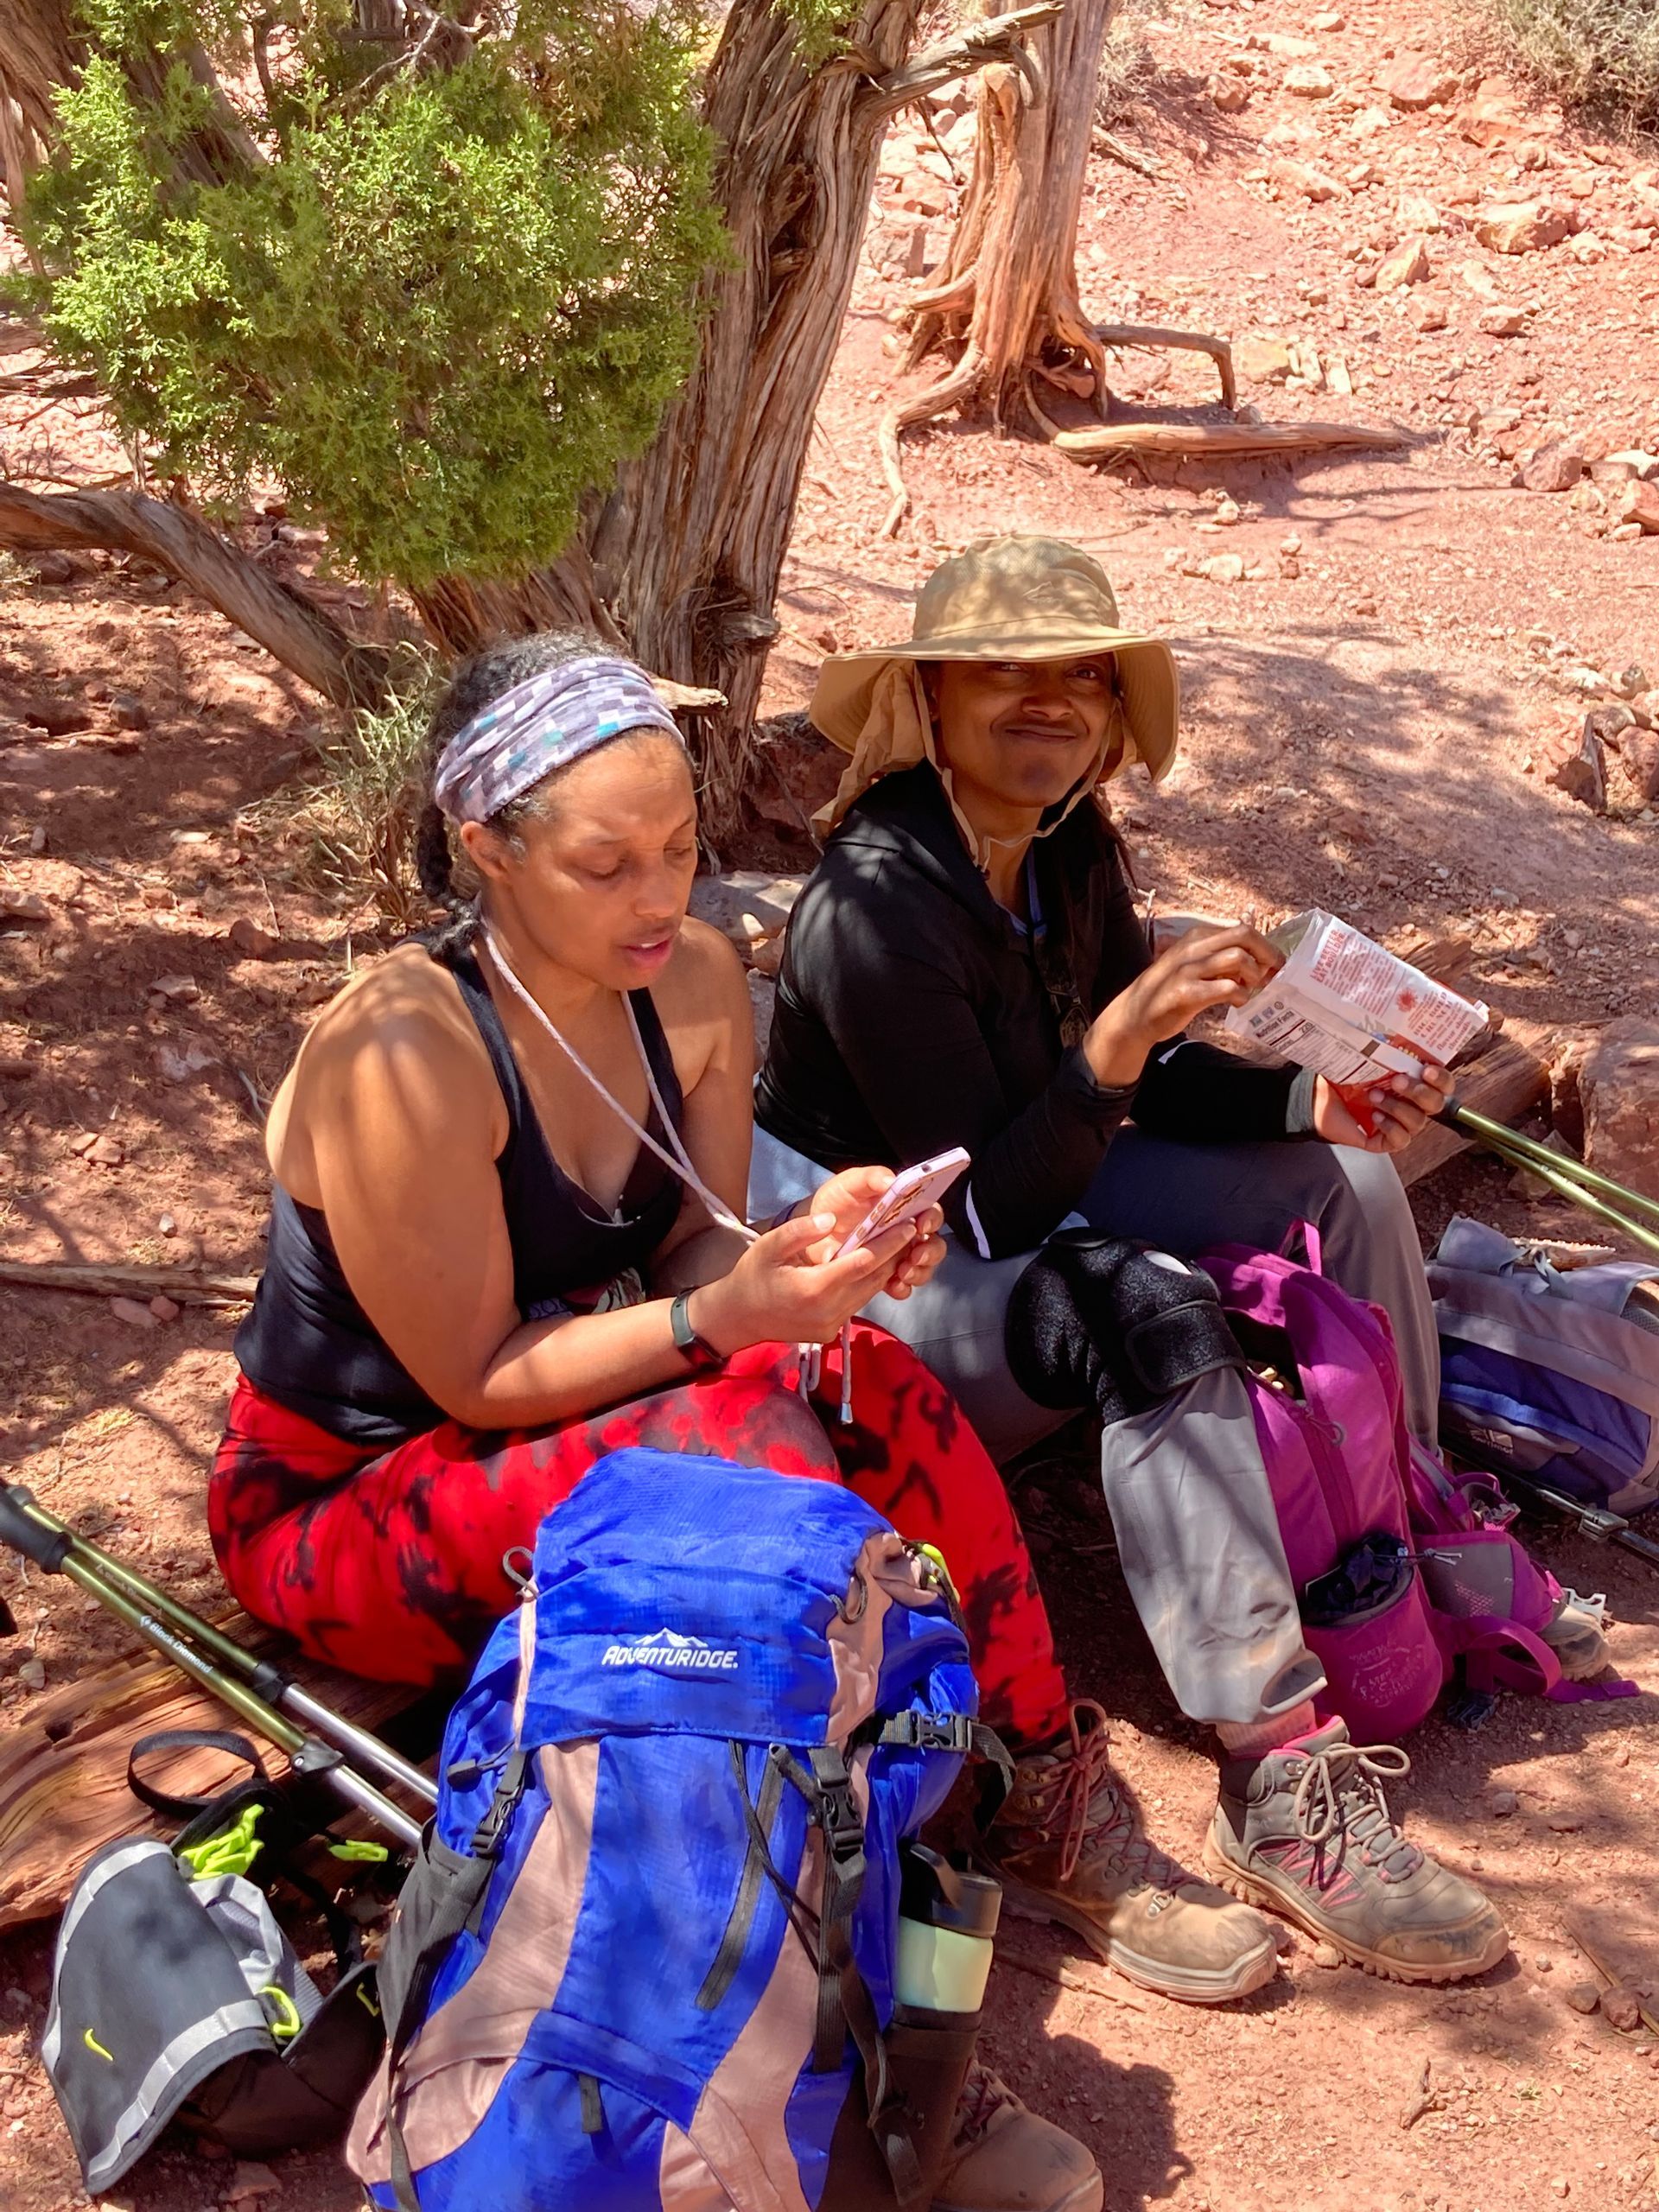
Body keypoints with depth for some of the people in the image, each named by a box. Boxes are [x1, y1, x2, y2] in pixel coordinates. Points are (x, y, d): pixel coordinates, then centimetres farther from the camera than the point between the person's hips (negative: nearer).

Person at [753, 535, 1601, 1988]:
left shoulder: (1070, 848, -2)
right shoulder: (874, 904, -26)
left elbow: (1146, 1087, 5)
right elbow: (994, 1210, -26)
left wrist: (1307, 1102, -11)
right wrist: (1108, 1048, -38)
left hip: (1037, 1201, 9)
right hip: (894, 1288, -9)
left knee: (1344, 1181, 4)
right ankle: (1284, 1796, -34)